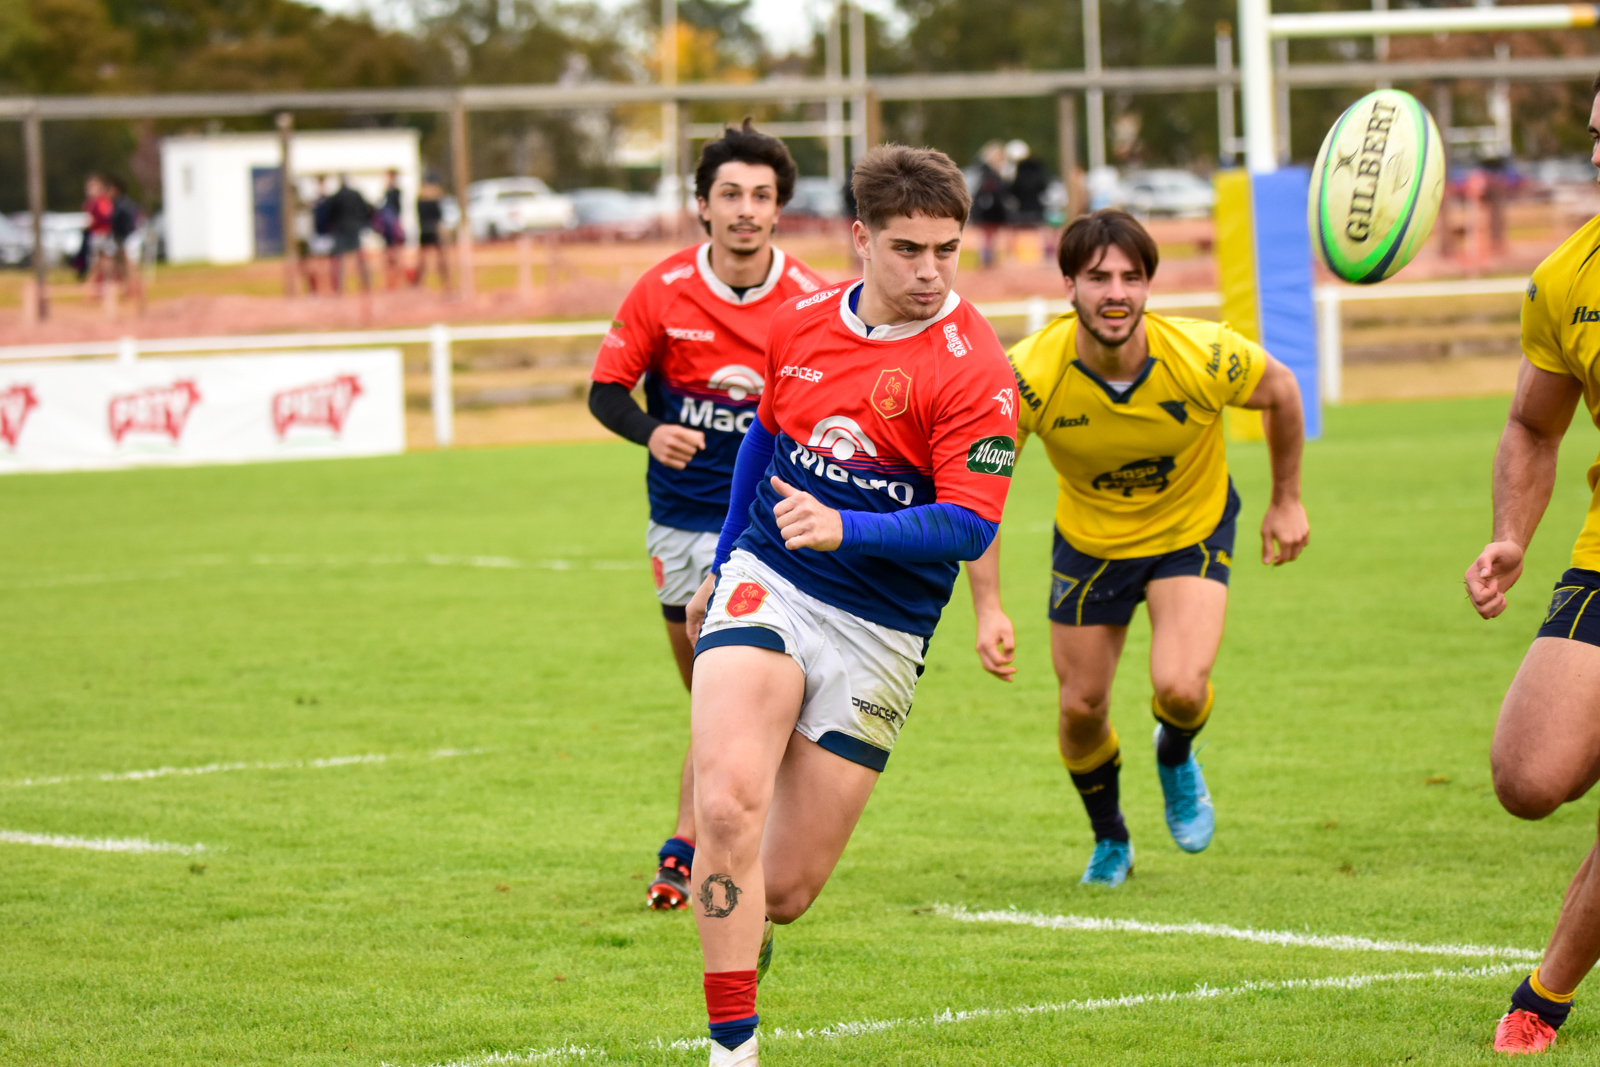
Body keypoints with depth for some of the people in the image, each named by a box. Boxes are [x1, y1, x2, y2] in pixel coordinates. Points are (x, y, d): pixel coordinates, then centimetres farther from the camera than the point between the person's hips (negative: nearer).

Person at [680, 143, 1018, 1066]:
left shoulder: (973, 369, -11)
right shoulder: (802, 324, 5)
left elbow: (970, 527, -18)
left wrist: (844, 530, -31)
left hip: (879, 634, -2)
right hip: (767, 586, 2)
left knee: (787, 889, 1)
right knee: (729, 808, -25)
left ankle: (744, 935, 40)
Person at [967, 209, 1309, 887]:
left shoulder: (1202, 358, -30)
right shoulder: (1028, 375, -29)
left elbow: (1280, 390, -6)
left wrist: (1286, 500, 4)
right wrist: (988, 608, -23)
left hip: (1192, 530, -1)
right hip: (1089, 541, 1)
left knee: (1180, 688, -21)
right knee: (1082, 709, 4)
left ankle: (1176, 756, 19)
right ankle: (1109, 841, 36)